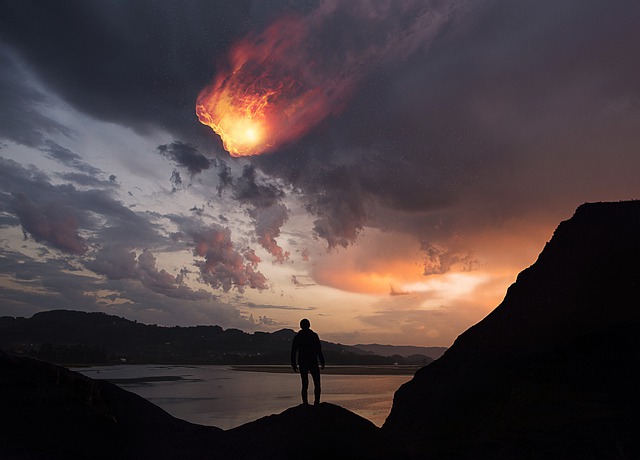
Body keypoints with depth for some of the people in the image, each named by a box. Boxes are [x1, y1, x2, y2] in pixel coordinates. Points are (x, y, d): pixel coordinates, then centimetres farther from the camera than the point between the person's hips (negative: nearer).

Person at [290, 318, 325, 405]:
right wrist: (322, 362, -1)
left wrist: (294, 364, 9)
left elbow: (293, 352, 3)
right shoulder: (314, 335, -5)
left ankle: (305, 404, 6)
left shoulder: (297, 337, 2)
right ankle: (316, 402, -6)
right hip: (313, 362, -3)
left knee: (305, 385, 10)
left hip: (302, 364, 3)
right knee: (317, 384, 6)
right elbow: (319, 350, -6)